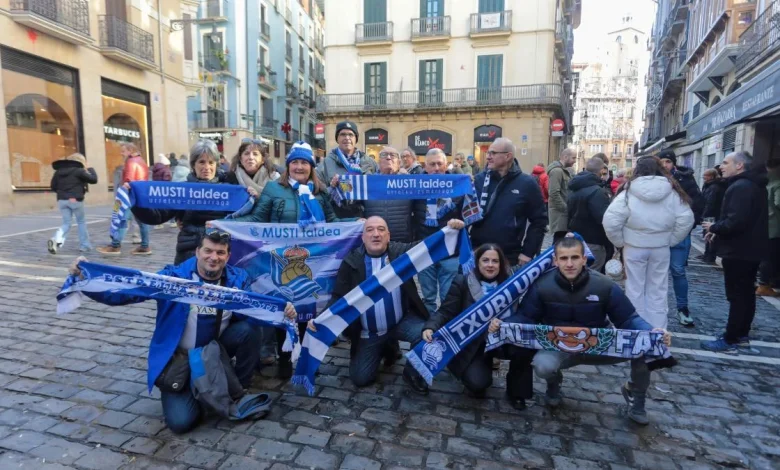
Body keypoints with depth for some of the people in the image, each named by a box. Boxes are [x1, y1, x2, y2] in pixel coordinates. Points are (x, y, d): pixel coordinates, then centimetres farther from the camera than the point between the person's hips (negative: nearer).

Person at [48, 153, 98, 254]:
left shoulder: (58, 171, 10)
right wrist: (91, 170, 13)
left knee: (66, 223, 11)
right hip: (75, 200, -5)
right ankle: (84, 245, 15)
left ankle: (56, 240, -16)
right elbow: (94, 179, -4)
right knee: (81, 222, 12)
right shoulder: (78, 171, -8)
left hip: (62, 200, 5)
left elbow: (53, 186, 13)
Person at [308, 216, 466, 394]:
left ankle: (412, 373, 3)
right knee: (360, 378, 3)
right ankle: (386, 347, 33)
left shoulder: (401, 251, -9)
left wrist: (450, 230, -40)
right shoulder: (351, 261, -10)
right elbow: (338, 297, -7)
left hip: (402, 321, 0)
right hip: (368, 332, 1)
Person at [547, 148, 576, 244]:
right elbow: (554, 193, -22)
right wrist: (566, 209, -16)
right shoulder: (557, 171, -14)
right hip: (560, 213, -10)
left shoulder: (565, 171, 18)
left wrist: (568, 209, 10)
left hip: (563, 212, 10)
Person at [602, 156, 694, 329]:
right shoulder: (672, 192, 0)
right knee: (658, 290, 12)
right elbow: (686, 219, -1)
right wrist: (671, 240, 10)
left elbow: (610, 221, -15)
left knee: (635, 289, 8)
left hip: (634, 247, -2)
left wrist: (620, 242, -2)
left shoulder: (629, 191, -9)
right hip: (661, 248, 3)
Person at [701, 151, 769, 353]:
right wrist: (718, 231, 9)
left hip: (738, 251, -11)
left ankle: (730, 341, 3)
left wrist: (714, 228, -12)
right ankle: (742, 336, 27)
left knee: (737, 296, -4)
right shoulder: (754, 185, 14)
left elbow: (736, 222, -30)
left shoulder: (740, 187, -20)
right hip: (751, 249, 11)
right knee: (746, 294, 16)